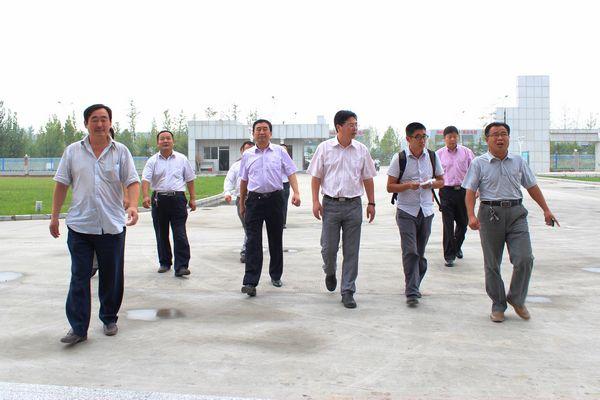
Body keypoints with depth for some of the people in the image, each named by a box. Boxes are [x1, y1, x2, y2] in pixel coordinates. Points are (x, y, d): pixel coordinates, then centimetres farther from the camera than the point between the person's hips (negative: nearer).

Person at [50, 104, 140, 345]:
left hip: (112, 226, 0)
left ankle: (109, 319, 27)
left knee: (111, 277, 10)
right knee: (79, 277, 0)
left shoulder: (121, 152, 3)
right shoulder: (72, 151, 5)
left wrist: (133, 206, -21)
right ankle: (78, 328, 7)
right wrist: (54, 217, 5)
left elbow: (132, 182, -3)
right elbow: (61, 185, 8)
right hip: (80, 225, 0)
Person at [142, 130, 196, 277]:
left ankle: (181, 266, -7)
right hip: (159, 199, 1)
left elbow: (189, 180, 12)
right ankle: (164, 263, 24)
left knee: (180, 234, -7)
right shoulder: (152, 161, 4)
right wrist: (145, 196, -23)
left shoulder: (182, 159, 7)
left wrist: (192, 198, 9)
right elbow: (145, 179, -7)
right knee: (161, 234, 10)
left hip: (178, 199, -1)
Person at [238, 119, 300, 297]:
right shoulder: (247, 154, 9)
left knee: (276, 241, 10)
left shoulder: (280, 152, 5)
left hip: (275, 200, 0)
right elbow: (244, 180, 17)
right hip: (255, 200, 0)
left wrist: (296, 193, -16)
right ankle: (250, 282, -9)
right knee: (253, 242, -7)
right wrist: (242, 204, 18)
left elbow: (291, 173, 0)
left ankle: (276, 276, 26)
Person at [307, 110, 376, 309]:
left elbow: (367, 178, 11)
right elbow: (316, 177, 3)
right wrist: (315, 201, -5)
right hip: (330, 204, -1)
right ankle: (330, 272, 36)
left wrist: (371, 203, 8)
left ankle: (348, 292, 12)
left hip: (353, 205, 2)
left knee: (351, 251, 3)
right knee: (329, 247, 3)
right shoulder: (324, 148, 0)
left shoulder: (362, 150, 6)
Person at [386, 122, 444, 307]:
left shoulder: (432, 156, 6)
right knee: (410, 252, -11)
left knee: (420, 252, 10)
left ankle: (413, 287, 25)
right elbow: (390, 187, -2)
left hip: (426, 210, 4)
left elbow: (441, 181, 14)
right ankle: (412, 293, -9)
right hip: (406, 211, -3)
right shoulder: (399, 158, -4)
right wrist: (409, 185, -19)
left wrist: (431, 183, -8)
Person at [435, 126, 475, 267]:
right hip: (447, 192, -2)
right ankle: (449, 256, 1)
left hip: (463, 191, 2)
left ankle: (457, 246, 40)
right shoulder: (438, 154, 3)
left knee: (463, 223, 13)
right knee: (448, 225, -5)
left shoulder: (466, 152, 6)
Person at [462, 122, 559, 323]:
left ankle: (516, 299, 16)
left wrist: (546, 210, 13)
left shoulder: (518, 161, 12)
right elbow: (470, 191, -4)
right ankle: (498, 305, 19)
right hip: (490, 214, -2)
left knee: (525, 258, -7)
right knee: (492, 264, 4)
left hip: (516, 213, 2)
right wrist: (471, 216, -17)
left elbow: (532, 186, 17)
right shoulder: (479, 163, 2)